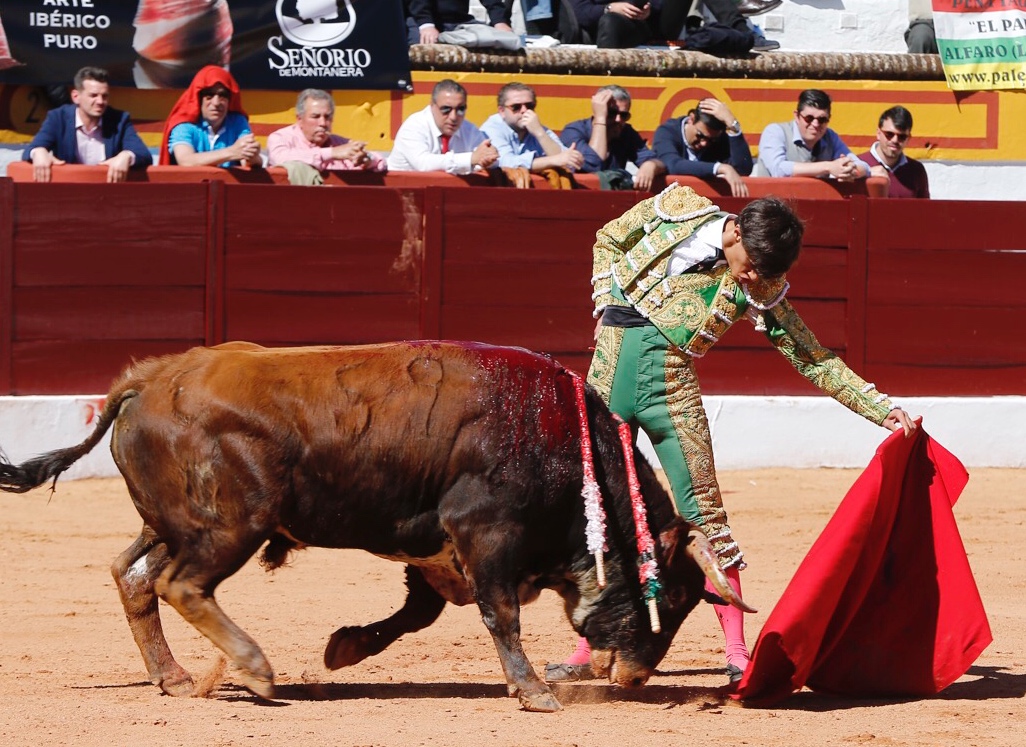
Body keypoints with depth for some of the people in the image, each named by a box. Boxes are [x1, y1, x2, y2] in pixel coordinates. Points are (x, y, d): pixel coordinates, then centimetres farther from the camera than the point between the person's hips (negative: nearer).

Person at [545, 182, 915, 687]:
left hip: (669, 384, -1)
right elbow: (609, 240, 15)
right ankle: (589, 650, 15)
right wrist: (611, 314, 3)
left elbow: (815, 362, -1)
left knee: (704, 517, -7)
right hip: (608, 367, 1)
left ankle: (737, 654, -1)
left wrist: (887, 412, -8)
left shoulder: (761, 289, -3)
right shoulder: (676, 209, -1)